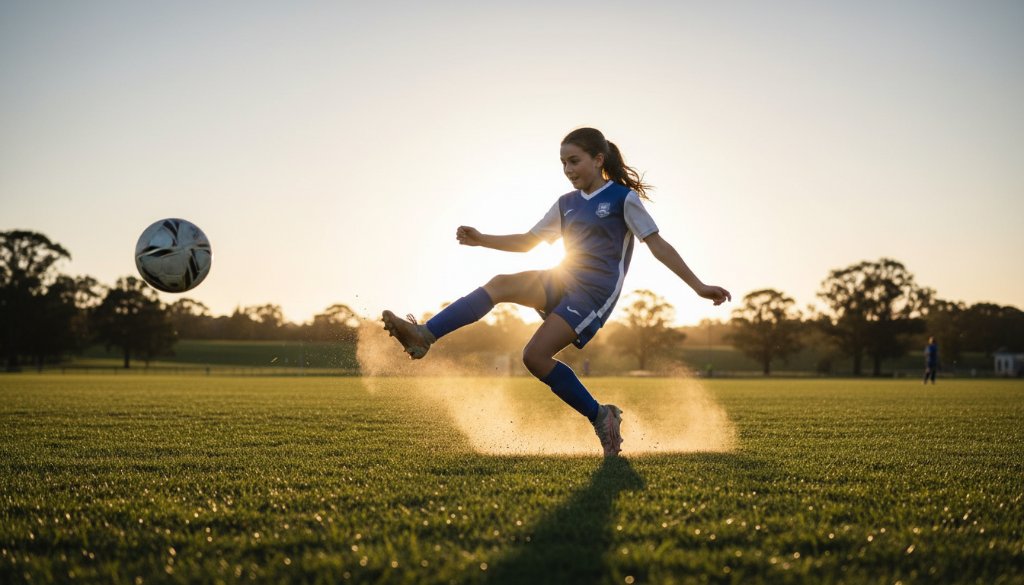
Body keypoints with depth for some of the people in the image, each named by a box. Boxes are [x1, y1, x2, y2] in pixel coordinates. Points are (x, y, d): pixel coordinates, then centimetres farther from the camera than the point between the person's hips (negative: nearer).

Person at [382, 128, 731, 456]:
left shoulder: (623, 198, -3)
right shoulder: (567, 204, 16)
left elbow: (657, 245, -4)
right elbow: (528, 241, 20)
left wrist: (699, 287, -7)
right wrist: (482, 240, 6)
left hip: (594, 292, -6)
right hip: (562, 281, 6)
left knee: (535, 355, -19)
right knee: (499, 284, -19)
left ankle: (600, 417, -3)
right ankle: (423, 336, -29)